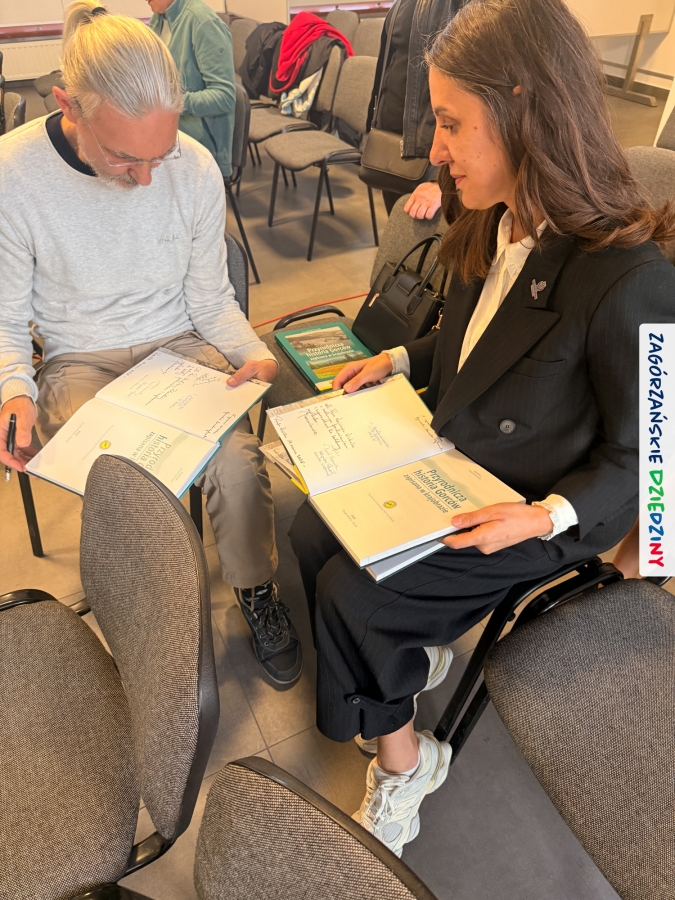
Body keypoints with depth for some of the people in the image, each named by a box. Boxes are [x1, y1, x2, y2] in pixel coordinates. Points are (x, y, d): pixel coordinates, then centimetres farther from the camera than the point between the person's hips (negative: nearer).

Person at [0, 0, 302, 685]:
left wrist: (253, 353, -18)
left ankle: (256, 590, 7)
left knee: (238, 464, -24)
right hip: (80, 364, -1)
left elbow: (211, 299, 0)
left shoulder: (195, 168, -8)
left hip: (180, 345, 2)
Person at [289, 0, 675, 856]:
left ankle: (403, 756, 17)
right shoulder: (495, 227, -4)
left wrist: (545, 517, -28)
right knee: (309, 536, -1)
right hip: (446, 460, 7)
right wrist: (400, 358, 3)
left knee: (350, 593, -13)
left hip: (528, 509, -7)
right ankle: (406, 651, 26)